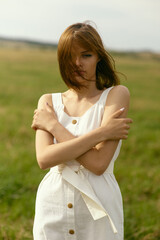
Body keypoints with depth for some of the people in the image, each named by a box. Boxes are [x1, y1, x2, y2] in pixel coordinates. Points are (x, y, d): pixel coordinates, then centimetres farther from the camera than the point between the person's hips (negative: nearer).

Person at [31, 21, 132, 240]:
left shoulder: (117, 94, -7)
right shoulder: (48, 101, 3)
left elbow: (98, 163, -18)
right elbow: (44, 159, -14)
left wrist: (53, 125, -11)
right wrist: (102, 132, -19)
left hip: (97, 213, -2)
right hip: (52, 210, 3)